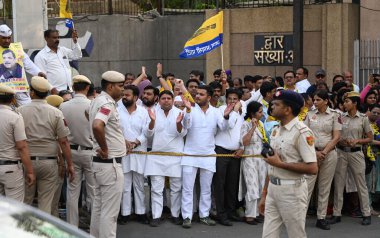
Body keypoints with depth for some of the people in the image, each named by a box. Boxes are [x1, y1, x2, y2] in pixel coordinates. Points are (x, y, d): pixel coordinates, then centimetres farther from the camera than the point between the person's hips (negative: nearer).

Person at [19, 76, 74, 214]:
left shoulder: (20, 111, -5)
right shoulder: (56, 113, -4)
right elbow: (63, 141, -6)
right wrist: (70, 164, 1)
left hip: (27, 161, 0)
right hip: (49, 162, 0)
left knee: (24, 202, 11)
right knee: (46, 203, 6)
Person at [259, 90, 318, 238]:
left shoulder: (302, 132, -15)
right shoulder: (276, 130, 11)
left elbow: (312, 168, -21)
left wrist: (281, 164, -18)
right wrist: (264, 193, 15)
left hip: (292, 190, -8)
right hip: (273, 188, 8)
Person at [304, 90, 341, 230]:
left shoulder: (334, 115, 0)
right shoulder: (309, 115, 5)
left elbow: (336, 137, -3)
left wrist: (324, 152, -11)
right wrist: (315, 152, -9)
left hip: (329, 153, 0)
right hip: (312, 152, 1)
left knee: (325, 187, 5)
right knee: (307, 184, -4)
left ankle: (321, 218, 12)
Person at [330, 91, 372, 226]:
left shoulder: (363, 119, -1)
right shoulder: (341, 117, 4)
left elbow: (370, 138, 3)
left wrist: (357, 141, -13)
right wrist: (340, 140, -12)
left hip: (356, 153, -2)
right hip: (341, 152, 2)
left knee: (361, 184, 4)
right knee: (338, 183, 5)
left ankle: (366, 214, 13)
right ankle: (337, 214, 13)